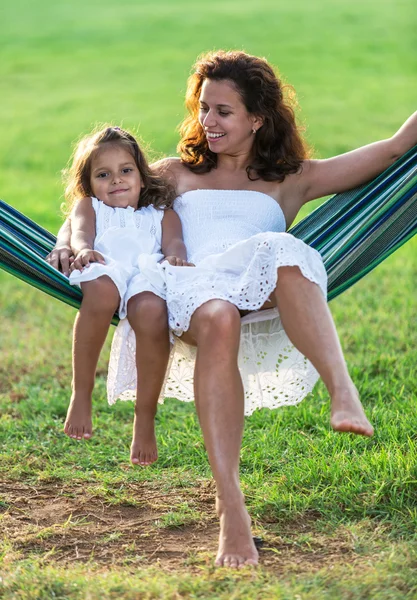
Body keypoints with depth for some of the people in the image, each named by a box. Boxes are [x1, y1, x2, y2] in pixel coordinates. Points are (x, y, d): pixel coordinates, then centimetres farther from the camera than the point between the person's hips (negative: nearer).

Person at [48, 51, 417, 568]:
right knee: (217, 321, -40)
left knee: (284, 254, -38)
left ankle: (344, 395, -58)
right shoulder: (177, 173, 34)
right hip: (190, 289, 0)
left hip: (264, 298, 0)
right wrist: (67, 241, 9)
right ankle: (229, 506, -50)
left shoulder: (291, 180, 30)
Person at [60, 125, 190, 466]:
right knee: (101, 291, -41)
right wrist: (83, 249, -14)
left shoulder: (161, 214, 38)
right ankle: (81, 395, -31)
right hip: (106, 266, -1)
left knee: (151, 310, -38)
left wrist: (177, 256, -11)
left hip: (149, 271, 1)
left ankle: (145, 420, -28)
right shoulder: (89, 206, 36)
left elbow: (174, 241, 16)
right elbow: (80, 231, 13)